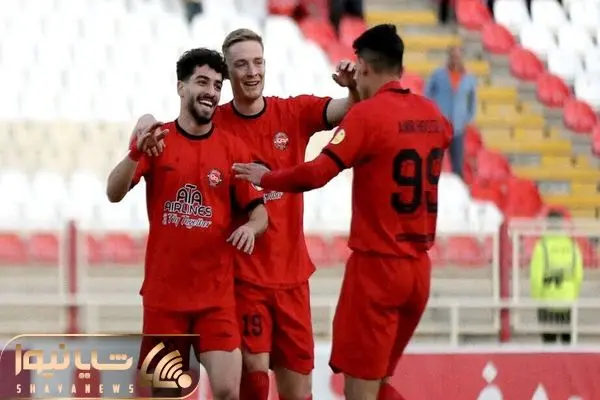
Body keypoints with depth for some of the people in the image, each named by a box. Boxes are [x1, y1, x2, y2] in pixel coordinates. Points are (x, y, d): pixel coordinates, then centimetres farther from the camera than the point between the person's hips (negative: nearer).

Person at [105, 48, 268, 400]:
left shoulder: (233, 148, 1)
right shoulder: (155, 140, 0)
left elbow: (260, 212, 3)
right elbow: (114, 194, -11)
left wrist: (251, 227, -21)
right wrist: (137, 153, -30)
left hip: (216, 295, 0)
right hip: (164, 293, 0)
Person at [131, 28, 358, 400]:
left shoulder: (294, 112, 0)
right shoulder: (216, 123, -5)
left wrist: (355, 88, -31)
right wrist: (147, 124, -25)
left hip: (292, 271, 2)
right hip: (243, 271, -2)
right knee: (255, 369, -13)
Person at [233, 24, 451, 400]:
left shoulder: (367, 115, -12)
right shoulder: (432, 114, 8)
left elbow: (316, 174, -20)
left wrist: (266, 178, -2)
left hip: (377, 265, -7)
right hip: (419, 267, 7)